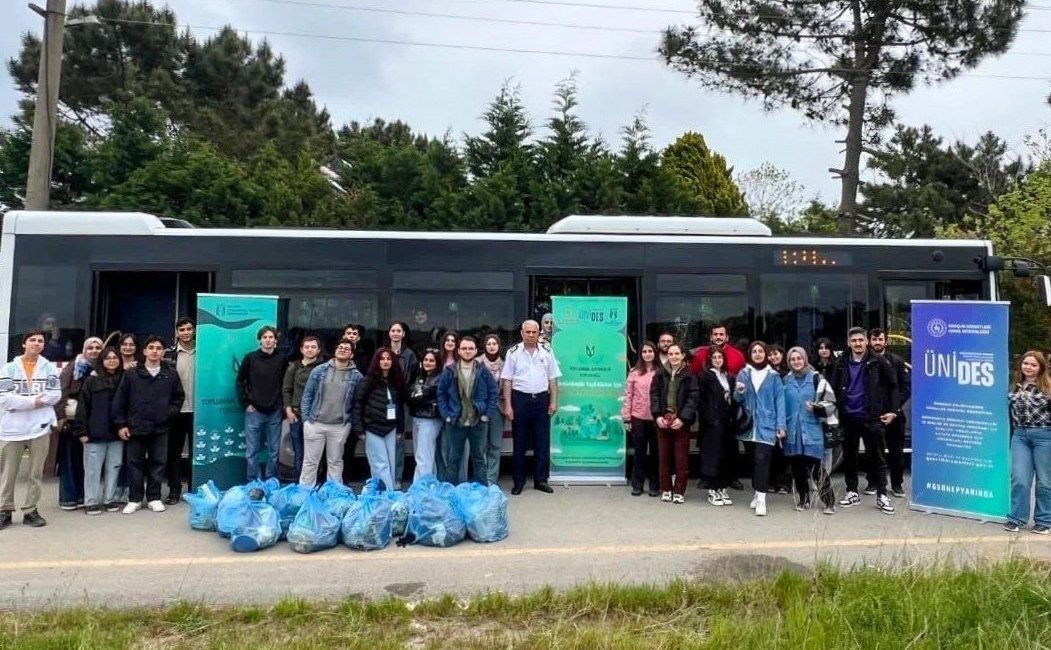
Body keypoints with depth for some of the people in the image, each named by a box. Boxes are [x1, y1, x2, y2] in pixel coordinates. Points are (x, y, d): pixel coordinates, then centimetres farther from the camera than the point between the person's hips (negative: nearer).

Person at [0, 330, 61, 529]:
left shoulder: (50, 367, 4)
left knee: (36, 473, 8)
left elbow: (56, 394, -4)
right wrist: (32, 402, -15)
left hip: (40, 426, 1)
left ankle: (30, 511, 18)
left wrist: (30, 400, -13)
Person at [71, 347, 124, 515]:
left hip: (116, 433, 3)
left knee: (114, 467, 7)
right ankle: (91, 502, 11)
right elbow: (82, 406, -3)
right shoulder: (91, 380, 0)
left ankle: (110, 499, 16)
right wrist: (81, 431, -8)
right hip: (96, 433, -3)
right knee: (93, 468, 3)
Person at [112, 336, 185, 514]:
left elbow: (178, 397, 10)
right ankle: (134, 499, 18)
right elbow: (119, 401, 2)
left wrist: (169, 413, -4)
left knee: (158, 463, 7)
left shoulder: (171, 374, 4)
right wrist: (120, 424, -2)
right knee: (135, 463, 7)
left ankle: (154, 498, 18)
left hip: (161, 428, 1)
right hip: (136, 427, 0)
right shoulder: (131, 374, 1)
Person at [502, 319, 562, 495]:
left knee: (542, 442, 7)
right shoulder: (513, 352, 0)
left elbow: (553, 379, 7)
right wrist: (507, 405, -6)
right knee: (519, 443, 6)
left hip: (541, 398, 2)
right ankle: (519, 481, 17)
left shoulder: (546, 351, 6)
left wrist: (554, 401, 1)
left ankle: (541, 480, 18)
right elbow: (507, 380, -1)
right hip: (520, 398, -2)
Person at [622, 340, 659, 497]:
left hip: (655, 418, 0)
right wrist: (626, 418, -2)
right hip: (638, 418, 0)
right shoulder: (634, 373, 1)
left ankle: (655, 486, 18)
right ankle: (637, 485, 17)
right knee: (639, 452, 8)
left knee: (655, 452, 8)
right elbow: (628, 395, 1)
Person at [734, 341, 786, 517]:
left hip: (766, 425, -3)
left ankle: (761, 499, -14)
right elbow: (738, 400, 5)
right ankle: (758, 493, 25)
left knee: (761, 459, -14)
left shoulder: (773, 376, 1)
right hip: (749, 425, 3)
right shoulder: (743, 374, 6)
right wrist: (738, 392, -18)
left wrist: (781, 425, -6)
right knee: (753, 459, 11)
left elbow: (779, 401, 0)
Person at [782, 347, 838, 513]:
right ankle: (803, 500, 21)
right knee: (797, 468, 8)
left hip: (812, 431, -3)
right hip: (792, 432, 4)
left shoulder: (816, 378, 1)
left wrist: (817, 408, -20)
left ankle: (829, 501, 3)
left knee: (818, 467, -7)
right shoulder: (785, 381, 12)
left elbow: (830, 403, -3)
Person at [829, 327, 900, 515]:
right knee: (849, 457, 10)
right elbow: (834, 390, 11)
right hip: (848, 418, 3)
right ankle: (852, 492, 22)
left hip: (872, 417, -3)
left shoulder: (877, 361, -3)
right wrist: (836, 412, 5)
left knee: (877, 457, 4)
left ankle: (881, 496, 12)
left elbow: (893, 386, 2)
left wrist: (893, 410, -3)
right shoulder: (842, 364, 6)